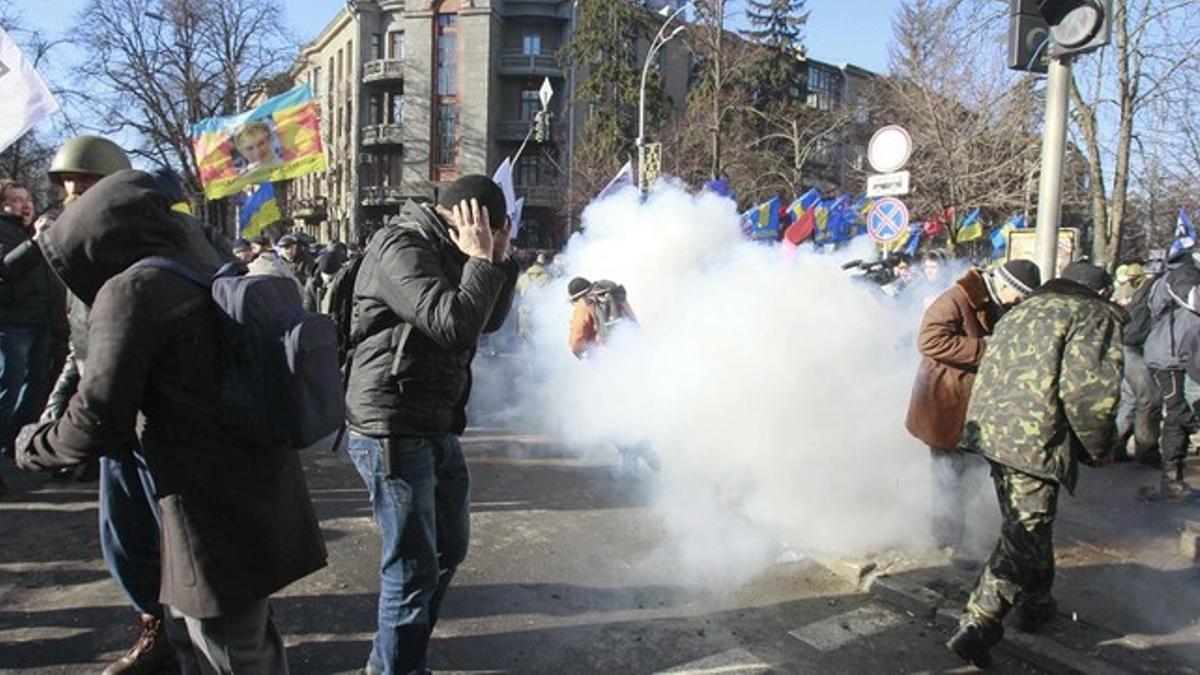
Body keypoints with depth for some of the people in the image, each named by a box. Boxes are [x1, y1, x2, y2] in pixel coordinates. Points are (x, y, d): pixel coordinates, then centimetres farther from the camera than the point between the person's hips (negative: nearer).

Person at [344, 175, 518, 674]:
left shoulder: (445, 253, 13)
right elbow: (454, 325, -27)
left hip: (436, 428, 10)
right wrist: (481, 261, -15)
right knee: (413, 568, 0)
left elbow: (489, 321, 17)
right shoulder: (401, 247, -16)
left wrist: (498, 261, 4)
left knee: (448, 551, 22)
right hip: (393, 431, -10)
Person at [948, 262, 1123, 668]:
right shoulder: (1096, 317, -1)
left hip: (990, 430, 8)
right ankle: (977, 626, -6)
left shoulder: (1022, 311, 23)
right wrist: (1098, 448, 1)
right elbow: (1088, 391, -14)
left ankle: (1036, 604, 40)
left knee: (1027, 527, 24)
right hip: (1036, 441, -8)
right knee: (1025, 536, -2)